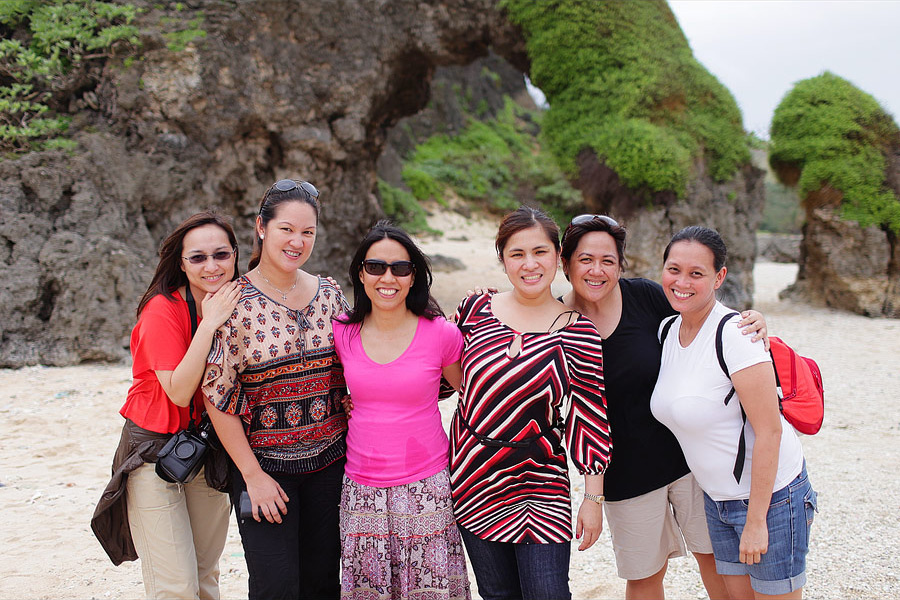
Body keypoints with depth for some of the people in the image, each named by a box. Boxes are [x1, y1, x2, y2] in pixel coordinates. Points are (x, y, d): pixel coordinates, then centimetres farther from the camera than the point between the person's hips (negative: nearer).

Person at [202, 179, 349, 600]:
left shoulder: (329, 294, 3)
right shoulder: (235, 302, -10)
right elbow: (218, 394, -10)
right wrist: (253, 474, -11)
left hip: (328, 460, 4)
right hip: (264, 462, -4)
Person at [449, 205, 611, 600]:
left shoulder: (578, 333, -7)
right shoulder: (475, 309, -2)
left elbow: (588, 419, -4)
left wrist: (593, 497, -3)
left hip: (539, 484, -2)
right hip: (472, 477, 2)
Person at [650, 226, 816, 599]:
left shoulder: (734, 334, -21)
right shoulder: (667, 331, 2)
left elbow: (769, 431, -21)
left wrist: (756, 520, -20)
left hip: (769, 494, -7)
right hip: (717, 497, 7)